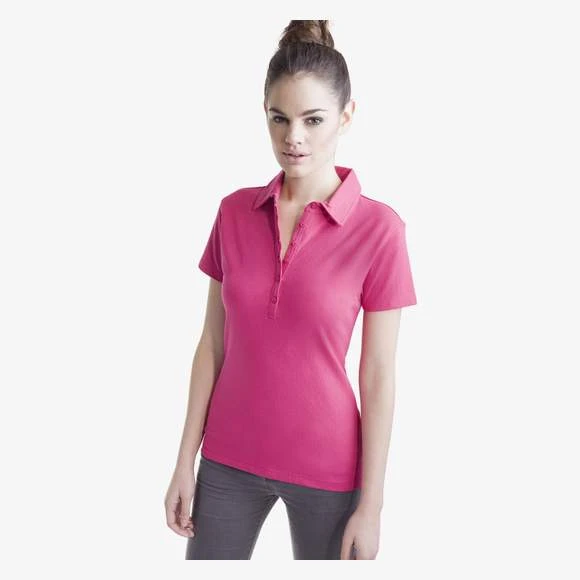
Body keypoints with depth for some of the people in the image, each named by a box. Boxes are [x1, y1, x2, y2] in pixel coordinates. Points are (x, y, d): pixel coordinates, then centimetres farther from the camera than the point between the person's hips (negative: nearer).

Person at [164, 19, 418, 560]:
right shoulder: (234, 211, -2)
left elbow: (379, 375, -10)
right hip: (229, 458, 3)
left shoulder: (379, 227, -13)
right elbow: (212, 343, 2)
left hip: (325, 468, -3)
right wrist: (185, 462, 2)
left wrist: (370, 504, -8)